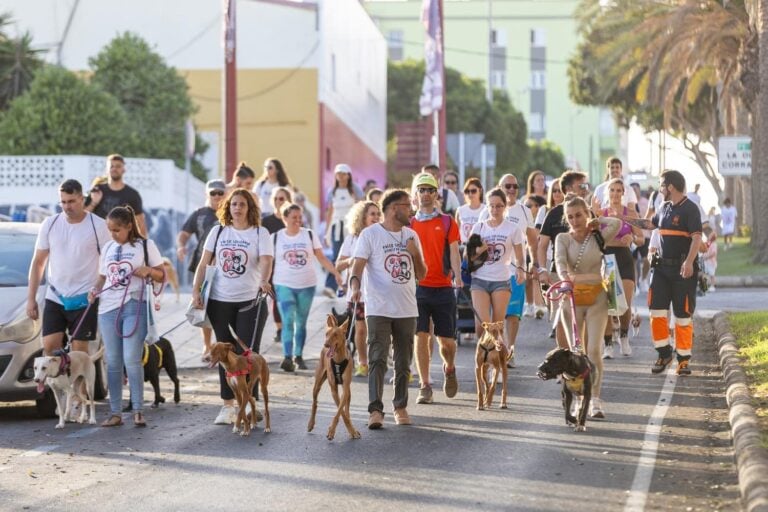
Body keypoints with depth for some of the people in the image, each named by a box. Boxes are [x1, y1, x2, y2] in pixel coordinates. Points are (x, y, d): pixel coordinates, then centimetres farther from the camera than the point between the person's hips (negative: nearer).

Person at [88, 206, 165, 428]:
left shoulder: (145, 245, 3)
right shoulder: (108, 248, 15)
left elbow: (161, 276, 4)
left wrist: (148, 271, -16)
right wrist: (95, 291, 2)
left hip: (134, 307, -5)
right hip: (108, 309, 5)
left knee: (131, 360, -12)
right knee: (113, 362, 5)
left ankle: (138, 411, -6)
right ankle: (115, 413, 8)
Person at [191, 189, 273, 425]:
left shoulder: (260, 233, -1)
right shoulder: (218, 231, 8)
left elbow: (266, 261, -17)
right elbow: (204, 263, 8)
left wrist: (264, 281, -37)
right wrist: (196, 290, -3)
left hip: (250, 301, -3)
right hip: (220, 301, 3)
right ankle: (228, 406, 14)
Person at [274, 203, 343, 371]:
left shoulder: (309, 235, 3)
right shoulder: (276, 238, 1)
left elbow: (322, 258, 3)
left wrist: (336, 273, -7)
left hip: (307, 285, 2)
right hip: (284, 285, -2)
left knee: (301, 322, 8)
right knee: (288, 321, -13)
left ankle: (298, 356, 19)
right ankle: (287, 357, -18)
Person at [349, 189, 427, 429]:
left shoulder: (411, 236, 12)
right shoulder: (370, 234, -3)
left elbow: (421, 275, 15)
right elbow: (358, 265, -11)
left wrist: (415, 254, -4)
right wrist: (355, 286, -30)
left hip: (407, 309, 5)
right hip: (378, 309, -5)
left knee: (403, 362, 10)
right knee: (378, 359, -11)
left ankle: (400, 407, 20)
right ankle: (375, 410, -15)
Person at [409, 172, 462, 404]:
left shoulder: (447, 222, 6)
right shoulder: (409, 224, 9)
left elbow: (453, 252, -2)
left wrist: (457, 277, -17)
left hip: (443, 287, -1)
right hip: (418, 287, 1)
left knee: (447, 340, 1)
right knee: (421, 337, -5)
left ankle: (449, 369, 32)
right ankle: (425, 386, 1)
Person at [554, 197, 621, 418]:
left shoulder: (598, 238, 2)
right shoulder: (563, 239, 1)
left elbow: (616, 223, -17)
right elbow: (560, 260, -19)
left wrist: (596, 222, -1)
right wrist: (565, 276, -39)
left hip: (596, 298, -1)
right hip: (571, 297, 1)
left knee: (594, 349, -10)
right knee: (575, 351, 4)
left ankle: (595, 400, -7)